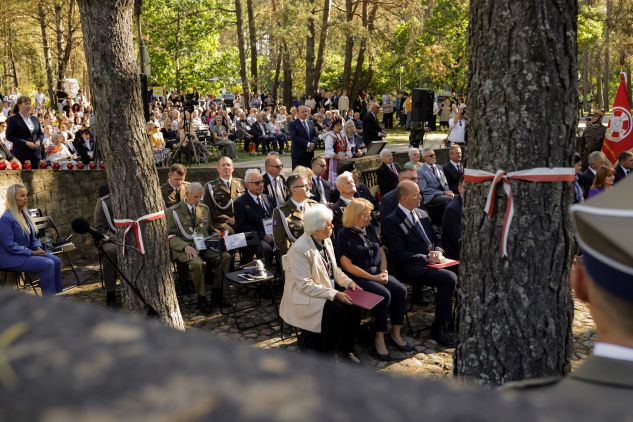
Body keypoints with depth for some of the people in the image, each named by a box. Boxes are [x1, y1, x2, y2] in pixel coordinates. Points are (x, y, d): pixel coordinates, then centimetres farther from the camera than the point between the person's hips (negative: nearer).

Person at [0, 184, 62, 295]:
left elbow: (33, 236, 18)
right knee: (47, 264, -23)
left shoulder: (25, 213, 8)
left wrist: (38, 248, -1)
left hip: (27, 251, 8)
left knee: (56, 261, -9)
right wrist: (31, 252, -20)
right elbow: (10, 246, -21)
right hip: (11, 257, -8)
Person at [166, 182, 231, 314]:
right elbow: (171, 236, -1)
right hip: (184, 248, -4)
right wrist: (185, 246, -20)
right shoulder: (173, 211, 5)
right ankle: (202, 299, -19)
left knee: (226, 256, -24)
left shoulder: (204, 208, 20)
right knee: (197, 263, -37)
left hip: (205, 246, 4)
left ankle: (216, 294, -15)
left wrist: (217, 237, 3)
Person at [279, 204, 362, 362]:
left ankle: (345, 349, 6)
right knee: (336, 309, -28)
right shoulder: (299, 249, -23)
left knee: (354, 305, -12)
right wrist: (334, 294, -28)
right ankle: (309, 341, -6)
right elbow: (305, 285, -24)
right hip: (305, 297, -8)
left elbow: (334, 269, 13)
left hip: (327, 292, 8)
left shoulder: (326, 241, 2)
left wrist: (348, 282, -5)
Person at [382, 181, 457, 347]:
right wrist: (426, 258, -16)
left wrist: (438, 252, -1)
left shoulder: (422, 214, 18)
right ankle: (439, 328, -15)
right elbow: (400, 253, -11)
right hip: (412, 267, -7)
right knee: (449, 279, -29)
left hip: (432, 260, 7)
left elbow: (437, 239, 22)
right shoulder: (391, 221, -6)